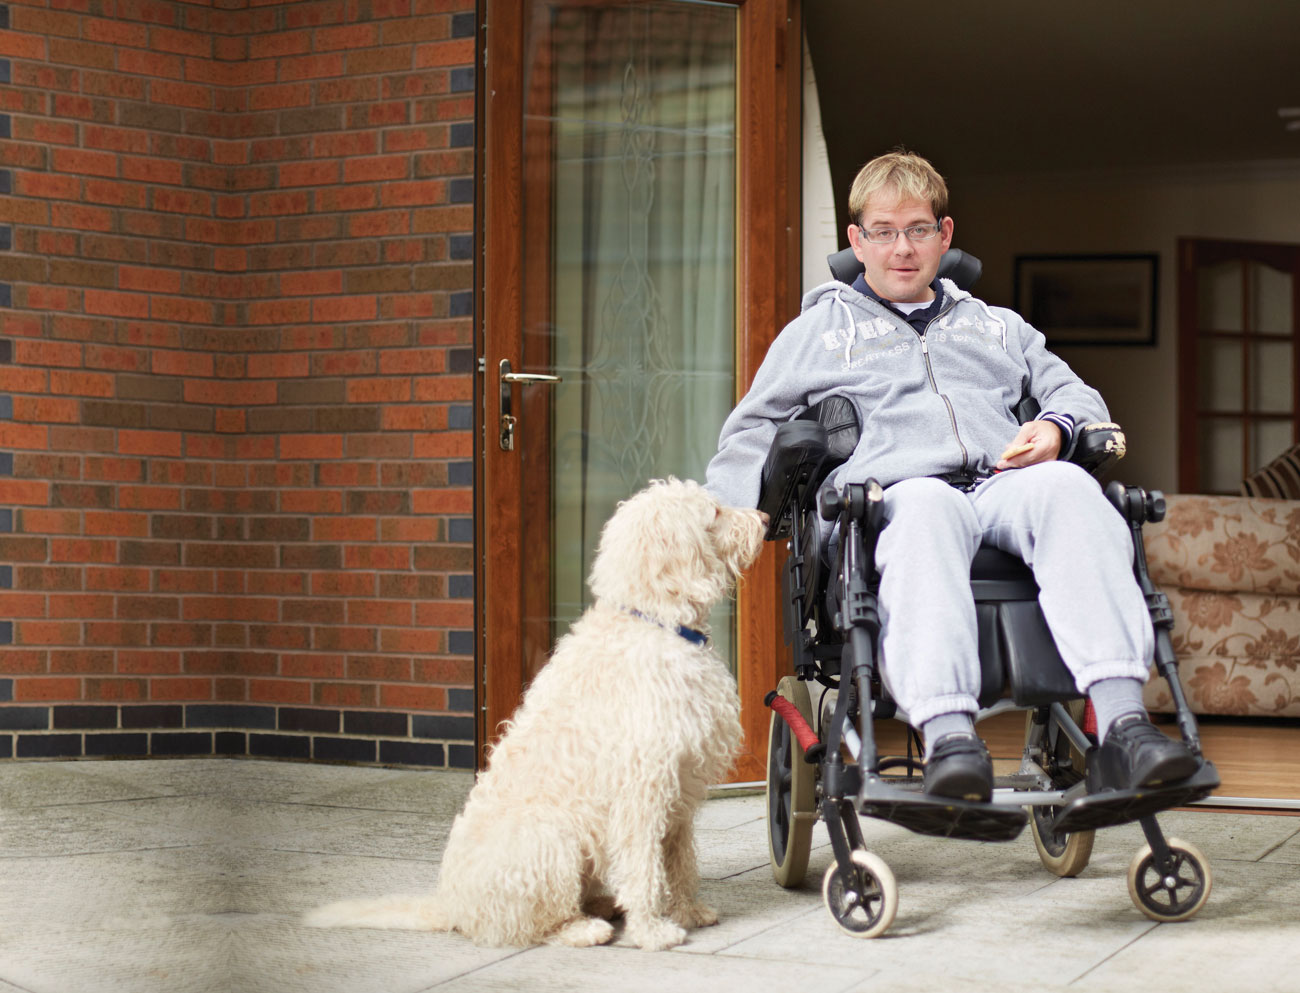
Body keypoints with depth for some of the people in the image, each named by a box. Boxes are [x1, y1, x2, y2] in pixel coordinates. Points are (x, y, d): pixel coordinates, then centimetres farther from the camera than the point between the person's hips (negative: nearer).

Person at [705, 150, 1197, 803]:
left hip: (1005, 485, 3)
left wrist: (1056, 428, 7)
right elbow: (751, 431, 25)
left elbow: (1073, 393, 34)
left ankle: (1121, 725, -52)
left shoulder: (997, 326, 37)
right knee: (925, 508, -42)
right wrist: (724, 522, 5)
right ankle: (948, 736, -63)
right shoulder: (819, 329, 29)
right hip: (898, 490, -2)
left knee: (1068, 487, -36)